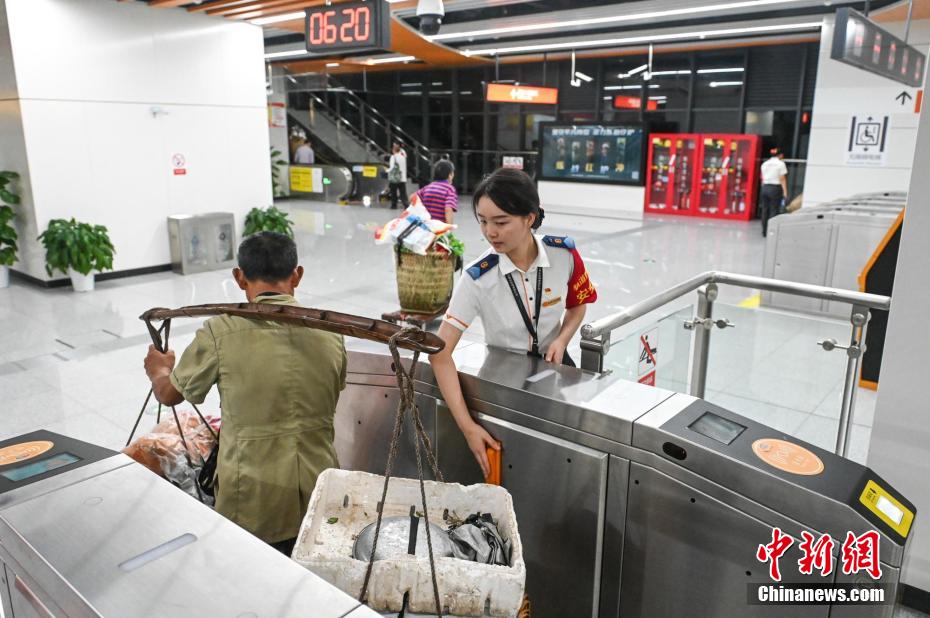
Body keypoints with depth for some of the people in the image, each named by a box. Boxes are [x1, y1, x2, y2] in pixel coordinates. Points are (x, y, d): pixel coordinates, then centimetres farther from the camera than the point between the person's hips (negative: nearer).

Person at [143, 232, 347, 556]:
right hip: (319, 496, 3)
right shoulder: (330, 333, -2)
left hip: (254, 505, -3)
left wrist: (158, 369, 28)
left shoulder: (222, 331, -12)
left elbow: (169, 394, 5)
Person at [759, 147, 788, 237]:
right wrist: (785, 192, -7)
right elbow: (782, 179, -8)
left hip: (765, 187, 5)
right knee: (774, 210, -3)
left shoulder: (765, 164, 11)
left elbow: (763, 178, 11)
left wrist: (764, 188, 16)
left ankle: (764, 231, 11)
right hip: (775, 188, -5)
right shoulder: (781, 164, -5)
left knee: (765, 210, 8)